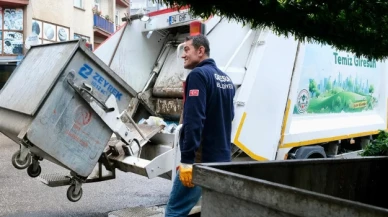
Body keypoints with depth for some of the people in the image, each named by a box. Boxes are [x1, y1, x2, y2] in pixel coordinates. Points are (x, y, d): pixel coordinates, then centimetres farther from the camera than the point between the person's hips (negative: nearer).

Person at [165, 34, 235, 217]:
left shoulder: (198, 75, -12)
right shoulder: (226, 79, 15)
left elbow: (194, 120, -21)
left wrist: (187, 159, -22)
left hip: (200, 160, -9)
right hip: (222, 158, 9)